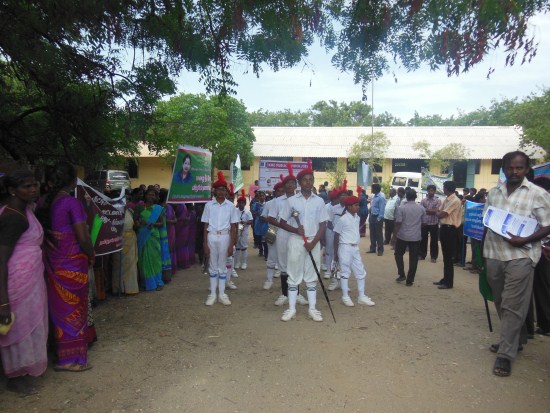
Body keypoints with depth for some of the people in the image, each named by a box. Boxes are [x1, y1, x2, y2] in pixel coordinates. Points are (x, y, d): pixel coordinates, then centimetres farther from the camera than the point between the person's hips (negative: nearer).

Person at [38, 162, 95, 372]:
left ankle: (63, 354, 34)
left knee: (59, 306, 18)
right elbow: (83, 238, -18)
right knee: (74, 308, 6)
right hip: (72, 264, -7)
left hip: (53, 262, 7)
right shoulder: (73, 203, -18)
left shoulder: (46, 202, 3)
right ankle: (72, 358, 15)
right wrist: (91, 256, -2)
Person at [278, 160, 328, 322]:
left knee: (312, 276, 7)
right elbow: (282, 222, 3)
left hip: (314, 242, 1)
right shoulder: (291, 201, 0)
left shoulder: (319, 201, 3)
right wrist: (295, 230, -14)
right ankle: (291, 308, 13)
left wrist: (313, 243, -10)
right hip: (295, 241, -1)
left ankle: (312, 309, 15)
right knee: (293, 275, 4)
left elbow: (322, 226, 2)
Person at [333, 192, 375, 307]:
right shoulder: (343, 219, -13)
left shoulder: (357, 217, 8)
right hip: (345, 248, -8)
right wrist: (335, 252, -9)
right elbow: (336, 236, -9)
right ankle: (345, 296, 12)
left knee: (360, 271, 11)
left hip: (355, 248, 8)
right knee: (345, 272, 2)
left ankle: (361, 296, 22)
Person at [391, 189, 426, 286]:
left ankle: (402, 275, 9)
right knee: (413, 259, 6)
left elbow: (398, 224, -12)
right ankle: (409, 280, 10)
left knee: (398, 254, 18)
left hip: (402, 236, -2)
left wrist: (394, 236, -5)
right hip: (416, 237, 2)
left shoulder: (401, 208, -9)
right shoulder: (421, 208, 0)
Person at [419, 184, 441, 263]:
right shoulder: (423, 200, 6)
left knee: (434, 241, 5)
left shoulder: (438, 201, 0)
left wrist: (426, 210, -7)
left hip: (434, 224, -2)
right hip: (424, 223, 2)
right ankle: (422, 255, 20)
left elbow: (436, 211, -11)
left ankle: (433, 257, 15)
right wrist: (432, 210, -9)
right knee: (423, 240, 9)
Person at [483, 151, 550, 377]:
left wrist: (525, 240, -20)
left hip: (520, 256, -5)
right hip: (494, 255, 5)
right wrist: (484, 250, 11)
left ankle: (505, 354, 2)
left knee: (512, 306, -5)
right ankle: (513, 339, 35)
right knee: (500, 303, 15)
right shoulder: (493, 193, 11)